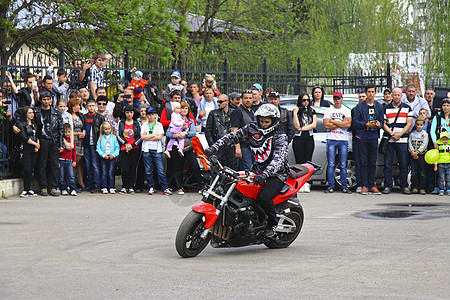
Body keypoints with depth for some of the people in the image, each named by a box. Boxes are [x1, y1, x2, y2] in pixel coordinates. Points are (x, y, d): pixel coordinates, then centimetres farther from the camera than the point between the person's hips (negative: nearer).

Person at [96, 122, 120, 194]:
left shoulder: (114, 137, 6)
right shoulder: (101, 138, 5)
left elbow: (117, 148, 6)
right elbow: (98, 148, 1)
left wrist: (114, 155, -8)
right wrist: (103, 155, -10)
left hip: (112, 158, 0)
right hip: (103, 158, 0)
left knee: (111, 173, -3)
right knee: (104, 173, -2)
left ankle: (111, 188, 0)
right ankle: (104, 188, 1)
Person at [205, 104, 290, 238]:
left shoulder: (280, 136, -12)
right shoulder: (252, 129, 4)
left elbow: (279, 159, -26)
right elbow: (233, 137, 11)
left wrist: (265, 174, -43)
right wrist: (214, 147, -3)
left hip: (276, 175, -6)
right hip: (257, 170, 6)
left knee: (263, 197, -31)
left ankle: (273, 223, -3)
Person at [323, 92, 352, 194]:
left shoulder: (346, 111, 10)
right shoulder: (328, 110, 7)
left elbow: (348, 124, -7)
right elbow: (326, 125, -6)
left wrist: (333, 121, -8)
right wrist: (341, 123, -7)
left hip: (343, 140, 1)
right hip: (331, 139, -1)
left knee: (343, 165, 2)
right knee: (331, 165, -3)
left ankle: (344, 186, 5)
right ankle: (331, 186, 0)